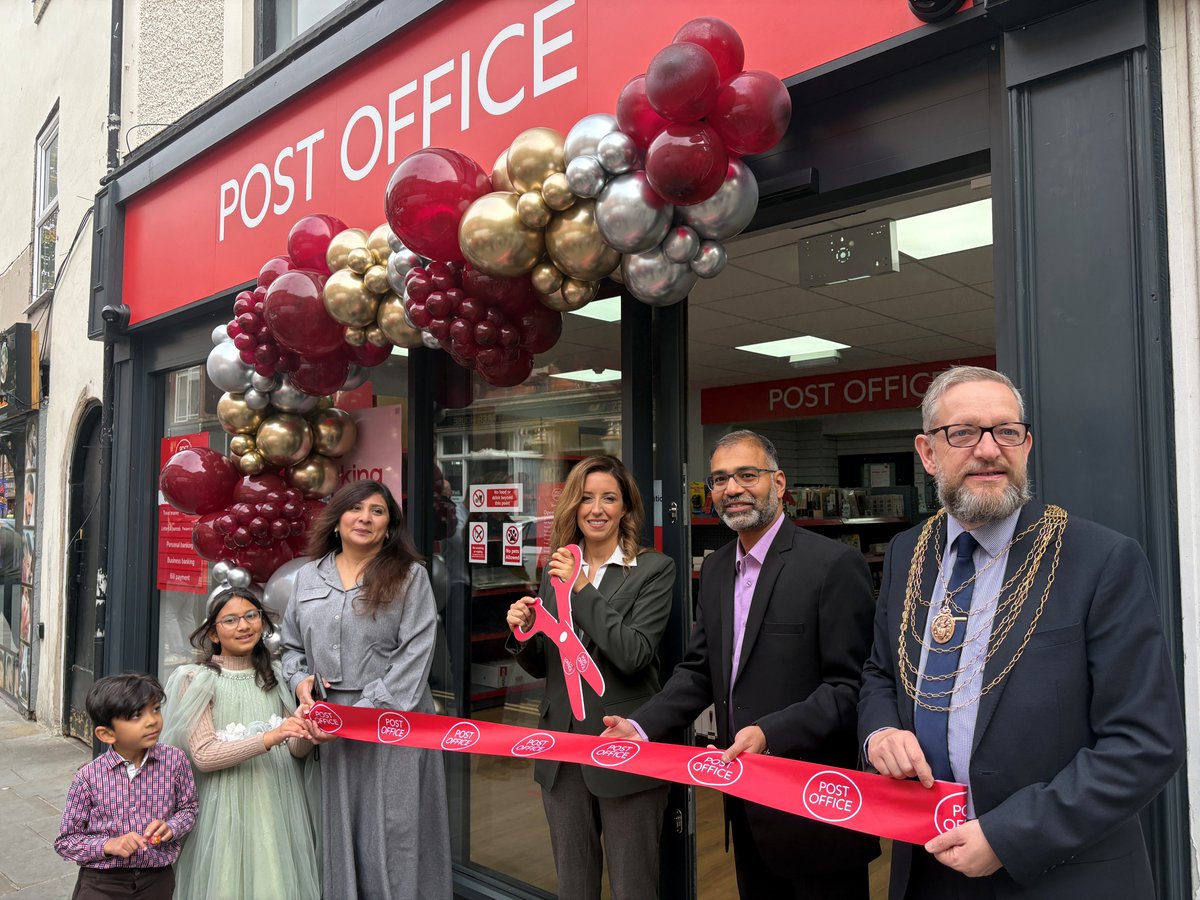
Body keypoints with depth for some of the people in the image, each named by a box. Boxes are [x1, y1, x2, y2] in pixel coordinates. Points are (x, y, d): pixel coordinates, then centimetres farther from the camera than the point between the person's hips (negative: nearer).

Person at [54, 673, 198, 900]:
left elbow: (188, 808, 4)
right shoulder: (88, 777, -14)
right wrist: (108, 845, -19)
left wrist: (170, 827, -16)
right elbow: (65, 841, -4)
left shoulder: (175, 760, -11)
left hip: (157, 880, 2)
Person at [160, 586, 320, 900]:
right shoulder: (197, 680, -4)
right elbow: (203, 756, -13)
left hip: (277, 803, 4)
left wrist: (309, 735, -17)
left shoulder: (276, 675, 7)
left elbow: (295, 749, 6)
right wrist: (268, 738, -24)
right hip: (227, 810, -3)